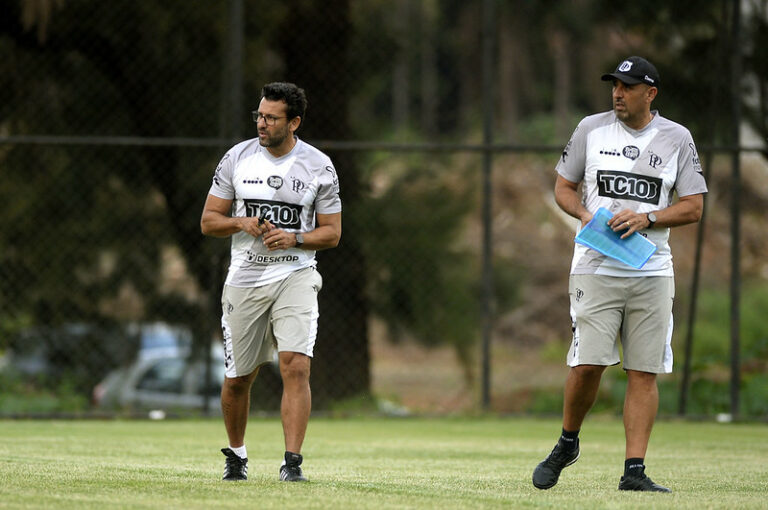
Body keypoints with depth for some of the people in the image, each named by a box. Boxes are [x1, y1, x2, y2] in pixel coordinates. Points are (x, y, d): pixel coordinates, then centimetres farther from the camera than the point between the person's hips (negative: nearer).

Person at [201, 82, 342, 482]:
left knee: (296, 367, -18)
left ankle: (292, 461, -17)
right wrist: (242, 223, -14)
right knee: (238, 378, 7)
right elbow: (208, 220, 6)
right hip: (245, 280, 2)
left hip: (296, 277, -2)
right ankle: (236, 455, 30)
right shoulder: (237, 158, 2)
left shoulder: (319, 167, -1)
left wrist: (294, 238, -15)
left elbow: (332, 233, 4)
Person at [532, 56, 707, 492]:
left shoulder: (677, 139, 5)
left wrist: (646, 218, -12)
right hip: (596, 268, -1)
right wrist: (587, 215, -9)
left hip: (652, 272, 1)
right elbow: (564, 188, 12)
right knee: (588, 363, -10)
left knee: (645, 371, -3)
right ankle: (568, 445, 14)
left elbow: (694, 208, 3)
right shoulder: (591, 129, 6)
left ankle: (634, 470, -1)